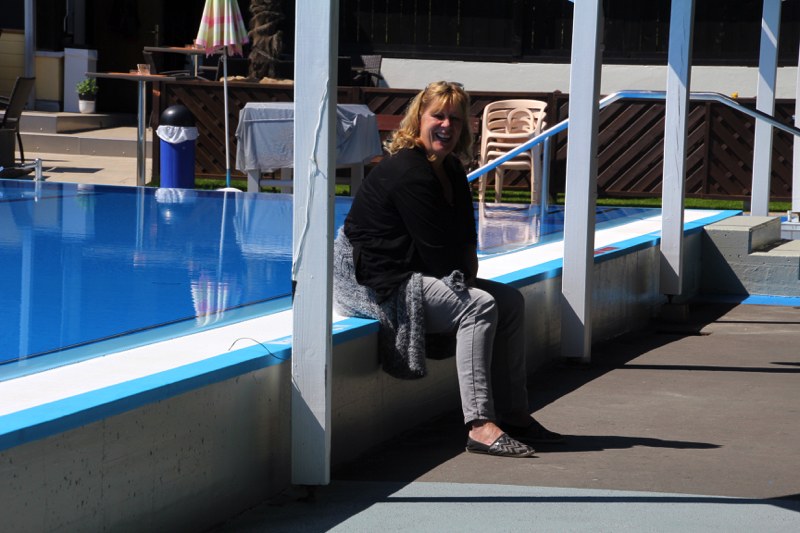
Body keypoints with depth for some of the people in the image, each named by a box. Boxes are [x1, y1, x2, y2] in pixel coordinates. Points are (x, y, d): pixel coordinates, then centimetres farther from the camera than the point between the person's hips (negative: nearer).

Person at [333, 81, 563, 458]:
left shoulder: (450, 170, 12)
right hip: (378, 282, -11)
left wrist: (468, 274, -3)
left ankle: (512, 415, 5)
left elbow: (465, 237, 15)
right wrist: (463, 283, -6)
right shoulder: (408, 173, -20)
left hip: (416, 275, 11)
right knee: (479, 306, -26)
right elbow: (438, 250, -20)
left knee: (510, 300, 6)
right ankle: (480, 426, -31)